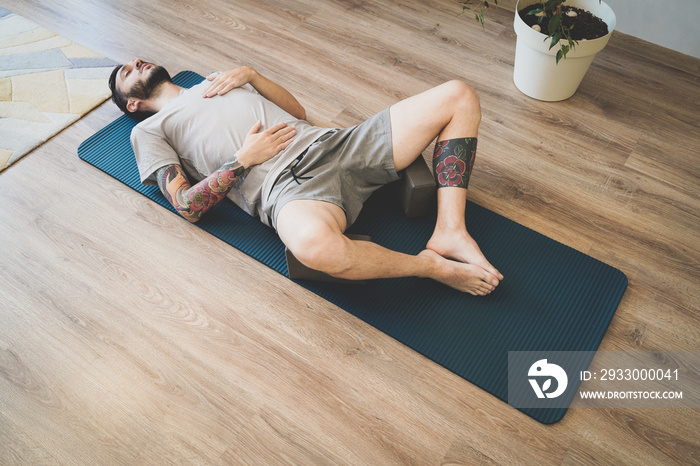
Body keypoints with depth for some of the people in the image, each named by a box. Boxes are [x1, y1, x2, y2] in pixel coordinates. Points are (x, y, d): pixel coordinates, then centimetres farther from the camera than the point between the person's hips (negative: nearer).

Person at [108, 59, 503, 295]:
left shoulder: (216, 80, 36)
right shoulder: (149, 131, 20)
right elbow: (187, 205, 3)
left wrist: (250, 74, 14)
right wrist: (244, 158, -6)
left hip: (330, 143, 7)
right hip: (284, 183, -6)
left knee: (458, 97, -4)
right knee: (313, 242, -46)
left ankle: (450, 231, -16)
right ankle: (433, 267, -21)